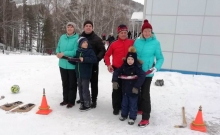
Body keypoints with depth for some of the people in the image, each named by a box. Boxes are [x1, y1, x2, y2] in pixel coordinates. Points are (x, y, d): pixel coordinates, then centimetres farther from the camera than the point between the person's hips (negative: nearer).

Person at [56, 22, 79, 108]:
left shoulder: (77, 38, -12)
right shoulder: (62, 37, 7)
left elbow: (76, 51, -20)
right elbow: (58, 48, 12)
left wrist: (64, 53, -23)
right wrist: (58, 53, -9)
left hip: (72, 65, -6)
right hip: (63, 64, 6)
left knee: (72, 84, 7)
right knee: (65, 83, 18)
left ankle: (71, 101, 20)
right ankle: (65, 99, 33)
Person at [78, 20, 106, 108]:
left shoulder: (96, 39, -3)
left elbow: (102, 51, -6)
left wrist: (97, 59, -21)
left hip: (93, 65, -3)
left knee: (93, 83, 5)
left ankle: (94, 100, 16)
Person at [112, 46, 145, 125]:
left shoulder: (137, 68, -18)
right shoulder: (124, 66, -3)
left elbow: (142, 76, -28)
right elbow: (116, 72, 3)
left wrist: (136, 86, -30)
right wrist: (114, 81, -8)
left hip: (133, 91, -5)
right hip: (125, 89, 5)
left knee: (133, 104, 9)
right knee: (124, 103, 20)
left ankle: (132, 117, 24)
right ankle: (124, 115, 39)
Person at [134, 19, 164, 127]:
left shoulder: (155, 43, -10)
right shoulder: (137, 42, -2)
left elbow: (160, 58, -6)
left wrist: (156, 67, -21)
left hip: (147, 73, -4)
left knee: (145, 93, -3)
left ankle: (145, 118, 6)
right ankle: (139, 108, 41)